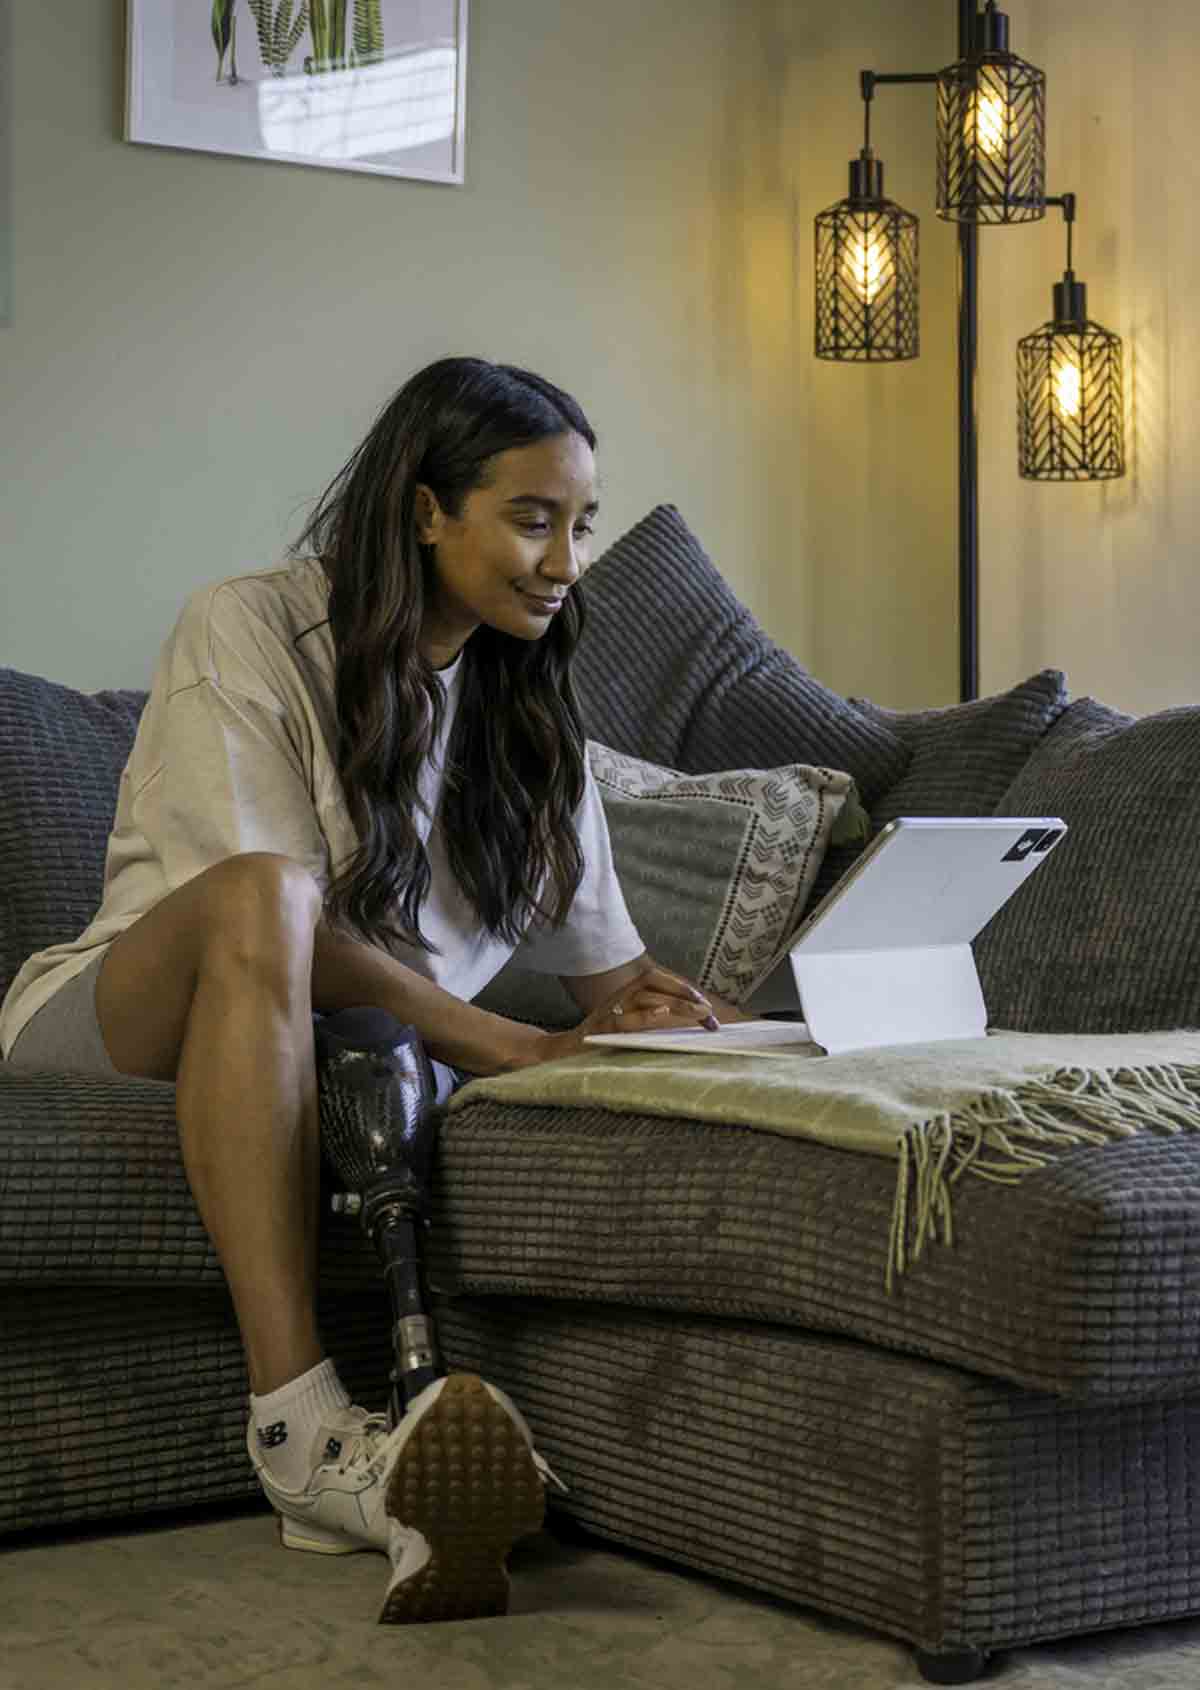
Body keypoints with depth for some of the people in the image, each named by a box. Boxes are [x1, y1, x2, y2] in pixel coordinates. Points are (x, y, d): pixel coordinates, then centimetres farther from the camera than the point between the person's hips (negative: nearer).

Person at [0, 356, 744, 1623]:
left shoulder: (525, 704, 13)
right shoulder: (246, 633, -7)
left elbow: (605, 964, 12)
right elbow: (266, 906, -19)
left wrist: (637, 1010, -14)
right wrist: (516, 1047, -27)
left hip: (367, 1047, 6)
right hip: (119, 1023, -5)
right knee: (262, 894, -38)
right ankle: (299, 1426, -46)